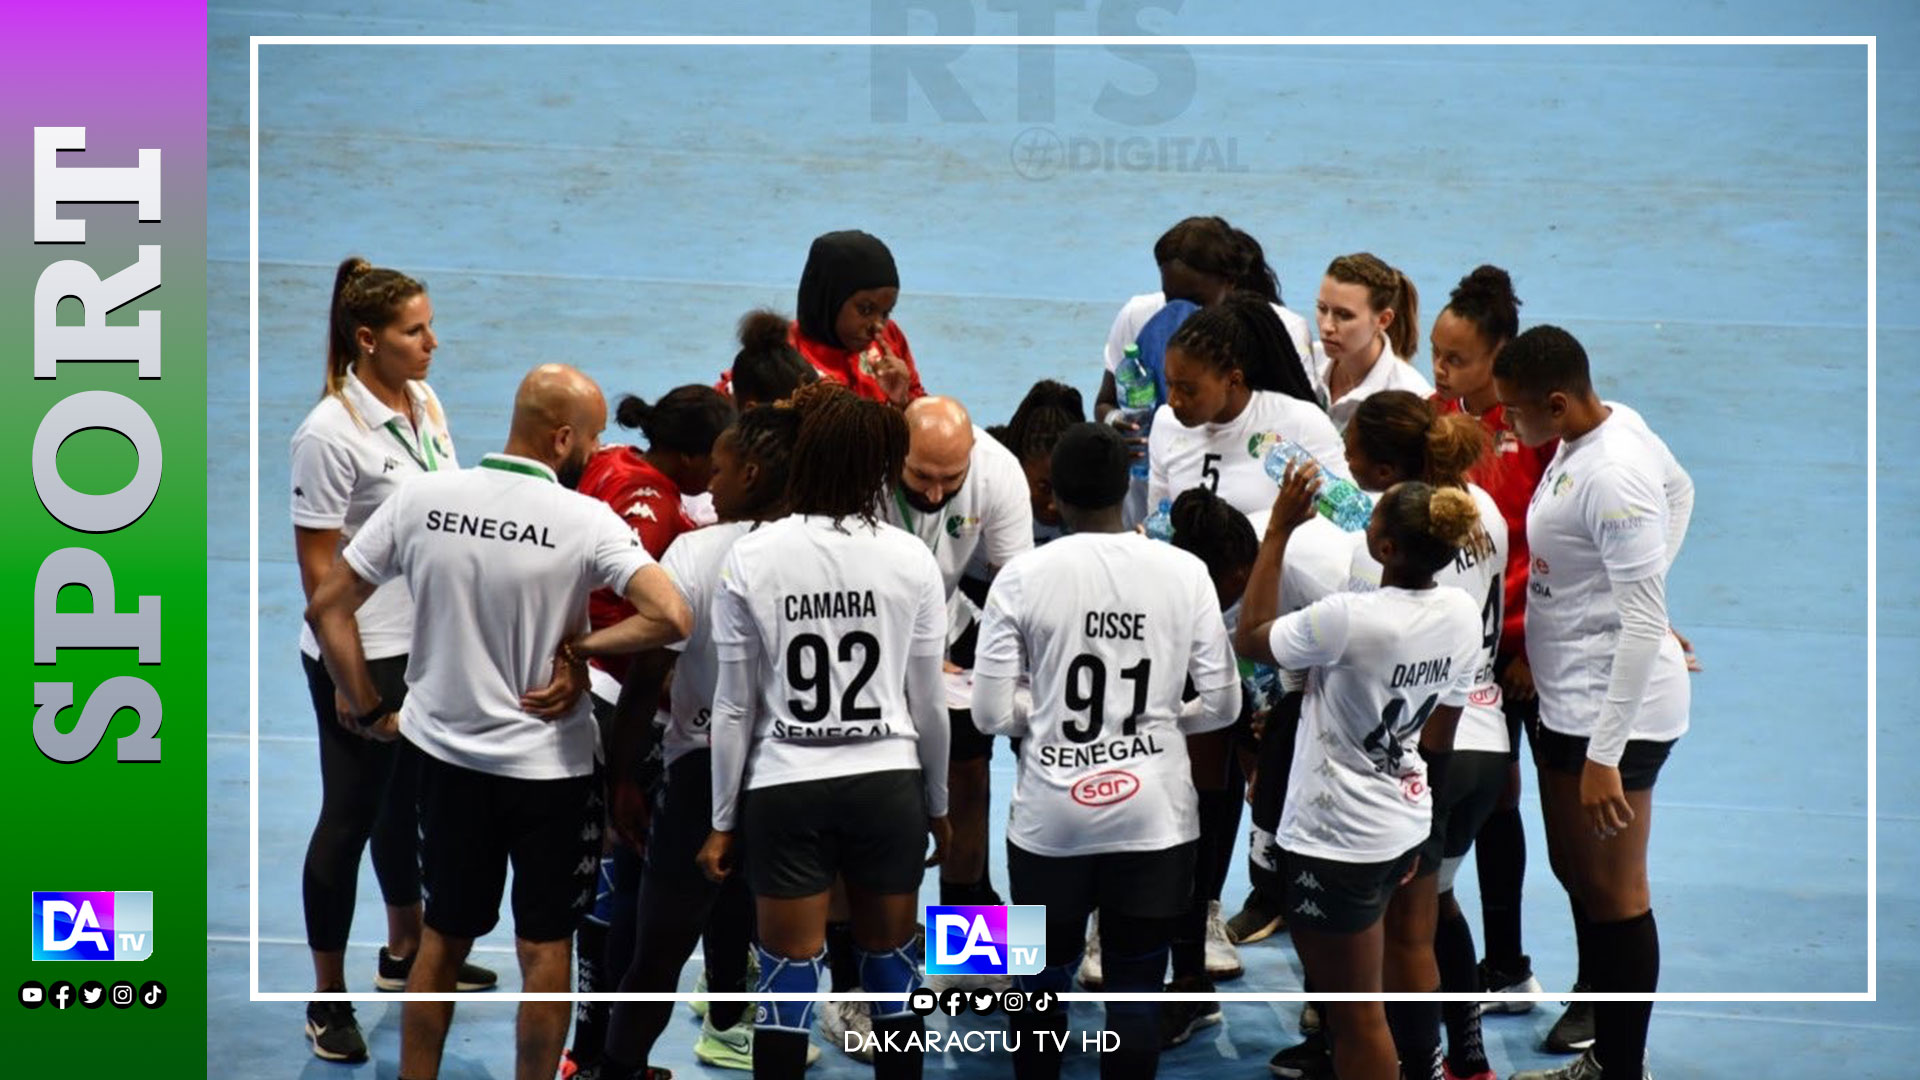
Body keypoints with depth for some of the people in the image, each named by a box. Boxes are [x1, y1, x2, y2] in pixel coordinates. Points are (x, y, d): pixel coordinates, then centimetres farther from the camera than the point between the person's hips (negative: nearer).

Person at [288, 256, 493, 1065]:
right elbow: (318, 566, -17)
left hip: (430, 645, 7)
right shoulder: (331, 433, -19)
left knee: (405, 800, 21)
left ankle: (406, 952, 38)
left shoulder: (426, 405, 3)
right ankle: (328, 999, 15)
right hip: (363, 657, -7)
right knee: (349, 816, 3)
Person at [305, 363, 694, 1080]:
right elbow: (672, 618, -27)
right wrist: (580, 650, -12)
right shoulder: (586, 522, -16)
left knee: (442, 937, 18)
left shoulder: (421, 498, -7)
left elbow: (327, 608, -2)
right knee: (544, 947, 10)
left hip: (445, 755, 3)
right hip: (548, 764, -3)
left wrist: (371, 711, 6)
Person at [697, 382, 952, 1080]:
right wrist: (938, 808, 16)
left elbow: (735, 707, -3)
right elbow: (928, 704, 2)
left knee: (789, 980, 4)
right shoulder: (911, 561, -3)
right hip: (889, 785, 1)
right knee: (892, 970, 13)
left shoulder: (750, 560, -6)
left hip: (786, 788, -1)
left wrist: (723, 820, 7)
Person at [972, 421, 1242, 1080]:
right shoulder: (1185, 572, -4)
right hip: (1153, 814, 0)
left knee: (1043, 984, 16)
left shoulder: (1022, 577, -6)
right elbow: (1222, 705, -1)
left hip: (1051, 817, 0)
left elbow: (989, 713, -5)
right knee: (1135, 992, 7)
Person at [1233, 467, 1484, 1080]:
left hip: (1336, 840, -8)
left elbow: (1249, 639, -10)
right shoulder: (1463, 615, -5)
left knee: (1356, 1017, 3)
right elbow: (1439, 736, 7)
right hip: (1406, 823, 8)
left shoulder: (1350, 619, -27)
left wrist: (1278, 530, -7)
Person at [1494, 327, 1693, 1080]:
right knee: (1574, 873, 19)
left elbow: (1644, 619, -26)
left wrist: (1604, 754, -26)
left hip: (1612, 708, -10)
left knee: (1612, 893, 0)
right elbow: (1681, 489, 23)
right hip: (1567, 699, 10)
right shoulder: (1612, 422, 2)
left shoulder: (1611, 479, -25)